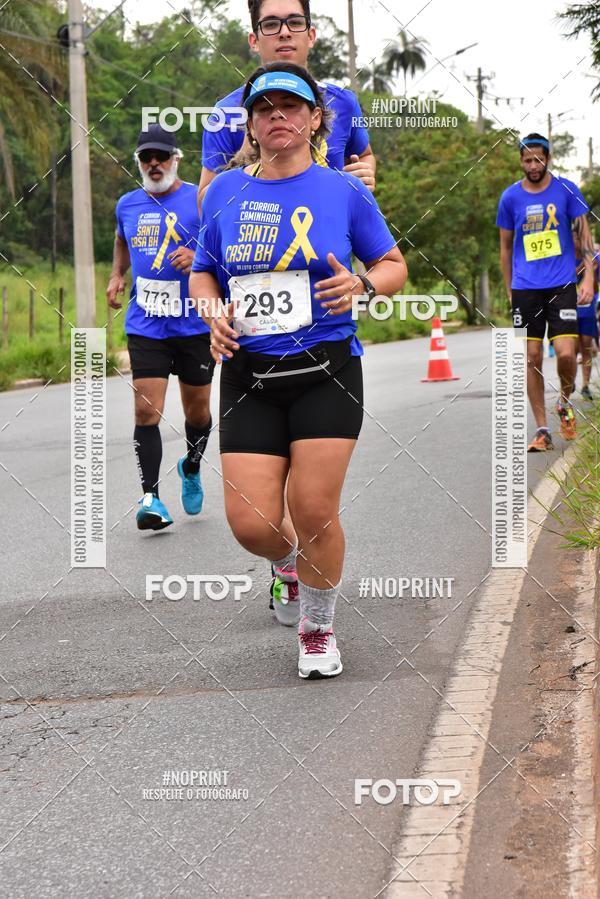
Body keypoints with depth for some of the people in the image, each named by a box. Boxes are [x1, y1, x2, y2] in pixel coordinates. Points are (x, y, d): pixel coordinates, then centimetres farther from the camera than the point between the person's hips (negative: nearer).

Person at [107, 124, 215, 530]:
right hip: (145, 326, 2)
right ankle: (152, 498, -6)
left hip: (195, 325, -2)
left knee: (197, 410, 10)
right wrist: (117, 275, 17)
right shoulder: (128, 204, 10)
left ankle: (191, 468, 39)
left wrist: (198, 258, -22)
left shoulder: (201, 200, -4)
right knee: (146, 411, -10)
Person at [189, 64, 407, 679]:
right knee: (251, 523, -6)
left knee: (313, 512, -6)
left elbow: (394, 266, 10)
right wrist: (214, 312, -3)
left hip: (326, 371, -2)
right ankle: (288, 559, 32)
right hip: (248, 375, 2)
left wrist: (362, 284, -12)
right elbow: (203, 273, 18)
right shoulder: (226, 192, 7)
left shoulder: (344, 192, 1)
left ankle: (318, 628, 20)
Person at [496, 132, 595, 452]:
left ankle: (565, 403, 19)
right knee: (532, 358, -1)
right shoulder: (510, 197, 5)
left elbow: (584, 234, 5)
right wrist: (509, 291, 12)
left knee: (566, 354, -12)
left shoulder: (566, 190, 1)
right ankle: (541, 429, 7)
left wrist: (588, 277, -5)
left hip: (562, 285, -1)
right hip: (525, 289, 1)